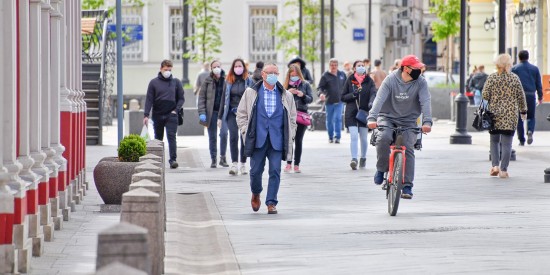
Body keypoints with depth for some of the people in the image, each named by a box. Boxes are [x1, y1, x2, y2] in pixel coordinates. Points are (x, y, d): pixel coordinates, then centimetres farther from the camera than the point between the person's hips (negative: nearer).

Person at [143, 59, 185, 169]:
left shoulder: (176, 82, 5)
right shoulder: (154, 82, 3)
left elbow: (181, 98, 9)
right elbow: (149, 99, 0)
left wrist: (176, 110, -6)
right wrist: (146, 115, -8)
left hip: (171, 115, -1)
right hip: (157, 115, 1)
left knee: (171, 137, -12)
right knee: (158, 138, 9)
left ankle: (173, 159, -16)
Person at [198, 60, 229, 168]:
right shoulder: (208, 81, 3)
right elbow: (202, 97, 2)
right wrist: (202, 112, -7)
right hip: (211, 112, 1)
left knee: (224, 133, -14)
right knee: (212, 137, 5)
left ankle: (223, 158, 0)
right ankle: (213, 160, 14)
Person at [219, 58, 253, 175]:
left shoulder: (249, 81, 3)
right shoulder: (229, 81, 9)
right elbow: (224, 99, 13)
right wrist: (220, 117, 11)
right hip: (232, 113, 1)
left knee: (245, 138, 2)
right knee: (233, 136, -15)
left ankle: (243, 164, 14)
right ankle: (234, 164, -17)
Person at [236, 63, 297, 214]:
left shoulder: (286, 95, 11)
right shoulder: (251, 93, 6)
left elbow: (292, 117, 16)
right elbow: (241, 114, 9)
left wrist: (289, 137, 7)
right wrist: (246, 132, -1)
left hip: (277, 140, 1)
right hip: (258, 139, -1)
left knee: (275, 171, -6)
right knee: (256, 170, 2)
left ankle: (271, 203, 1)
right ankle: (255, 194, 31)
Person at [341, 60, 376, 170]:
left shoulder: (369, 81, 5)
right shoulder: (350, 80, 6)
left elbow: (373, 94, -9)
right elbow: (343, 97, 7)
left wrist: (371, 102, -30)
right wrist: (353, 94, -13)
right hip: (351, 112, -1)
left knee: (364, 138, 8)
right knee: (354, 136, -14)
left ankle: (363, 158, 26)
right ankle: (354, 159, -19)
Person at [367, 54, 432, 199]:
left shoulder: (420, 82, -9)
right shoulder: (391, 80, -13)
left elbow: (425, 102, -21)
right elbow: (380, 99, -24)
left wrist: (427, 121, -38)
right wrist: (372, 118, -40)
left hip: (408, 121, 1)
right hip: (387, 117, -1)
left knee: (408, 148, -14)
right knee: (383, 138, -30)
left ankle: (407, 186, -8)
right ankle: (381, 169, -6)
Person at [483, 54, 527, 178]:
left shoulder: (492, 78, -3)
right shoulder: (515, 78, 0)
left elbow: (485, 95, -5)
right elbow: (521, 96, 5)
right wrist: (523, 111, 17)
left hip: (494, 113, 0)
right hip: (510, 115, 0)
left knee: (494, 140, 15)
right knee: (507, 143, 2)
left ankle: (495, 165, 0)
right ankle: (503, 170, -2)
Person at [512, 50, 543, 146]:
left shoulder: (515, 69, 2)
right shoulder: (535, 69, 8)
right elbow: (539, 84, 10)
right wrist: (540, 97, 17)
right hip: (531, 96, 1)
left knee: (519, 118, 6)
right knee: (531, 117, 13)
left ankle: (521, 140, 5)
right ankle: (530, 131, -17)